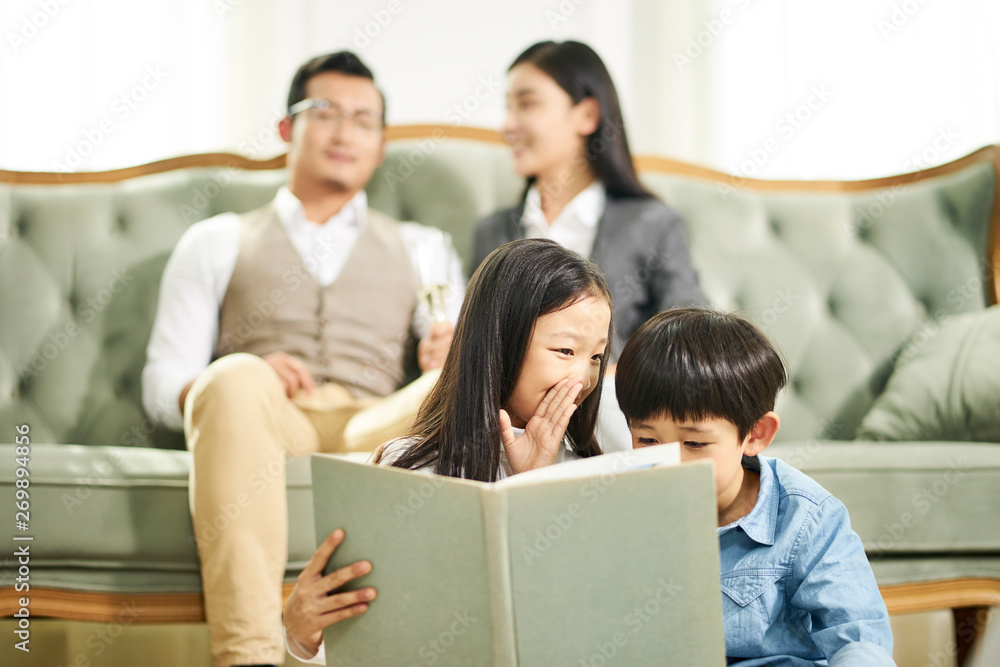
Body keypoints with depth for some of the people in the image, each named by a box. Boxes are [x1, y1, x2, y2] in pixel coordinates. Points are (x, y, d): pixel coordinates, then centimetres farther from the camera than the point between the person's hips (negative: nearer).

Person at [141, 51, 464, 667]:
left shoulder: (420, 248, 29)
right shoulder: (217, 242, 25)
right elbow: (162, 384, 14)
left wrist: (451, 358, -11)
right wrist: (244, 380, -9)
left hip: (382, 427, 1)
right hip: (263, 429, -1)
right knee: (236, 379, -37)